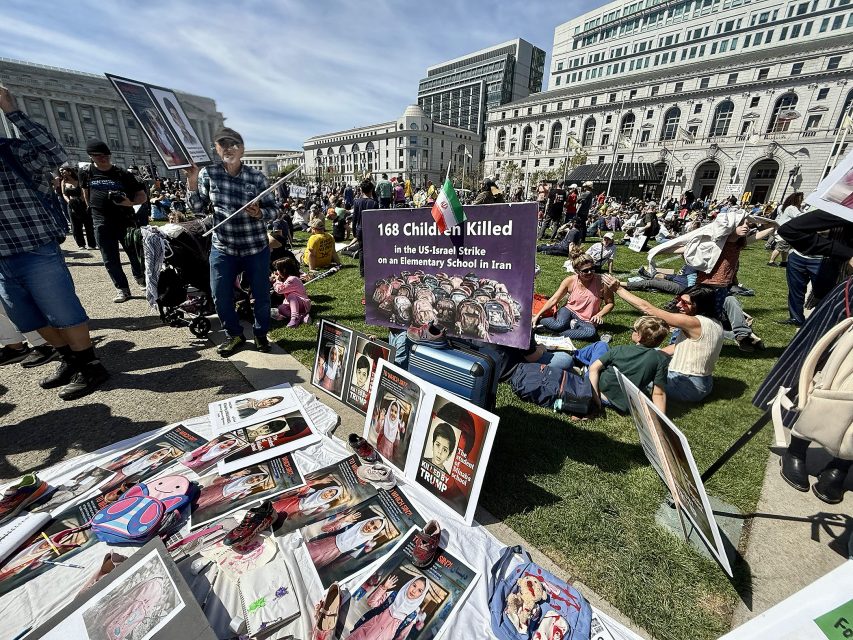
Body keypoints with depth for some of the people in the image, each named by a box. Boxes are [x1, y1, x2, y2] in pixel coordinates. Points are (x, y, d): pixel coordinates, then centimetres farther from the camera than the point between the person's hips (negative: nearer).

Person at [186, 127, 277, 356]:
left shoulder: (256, 176, -4)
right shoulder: (208, 173, 0)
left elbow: (273, 210, -3)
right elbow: (198, 208, 4)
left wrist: (258, 213, -23)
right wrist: (192, 181, -10)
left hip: (256, 248, -1)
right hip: (222, 247, 2)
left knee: (261, 295, 7)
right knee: (220, 296, 4)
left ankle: (261, 333, 30)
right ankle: (234, 334, 28)